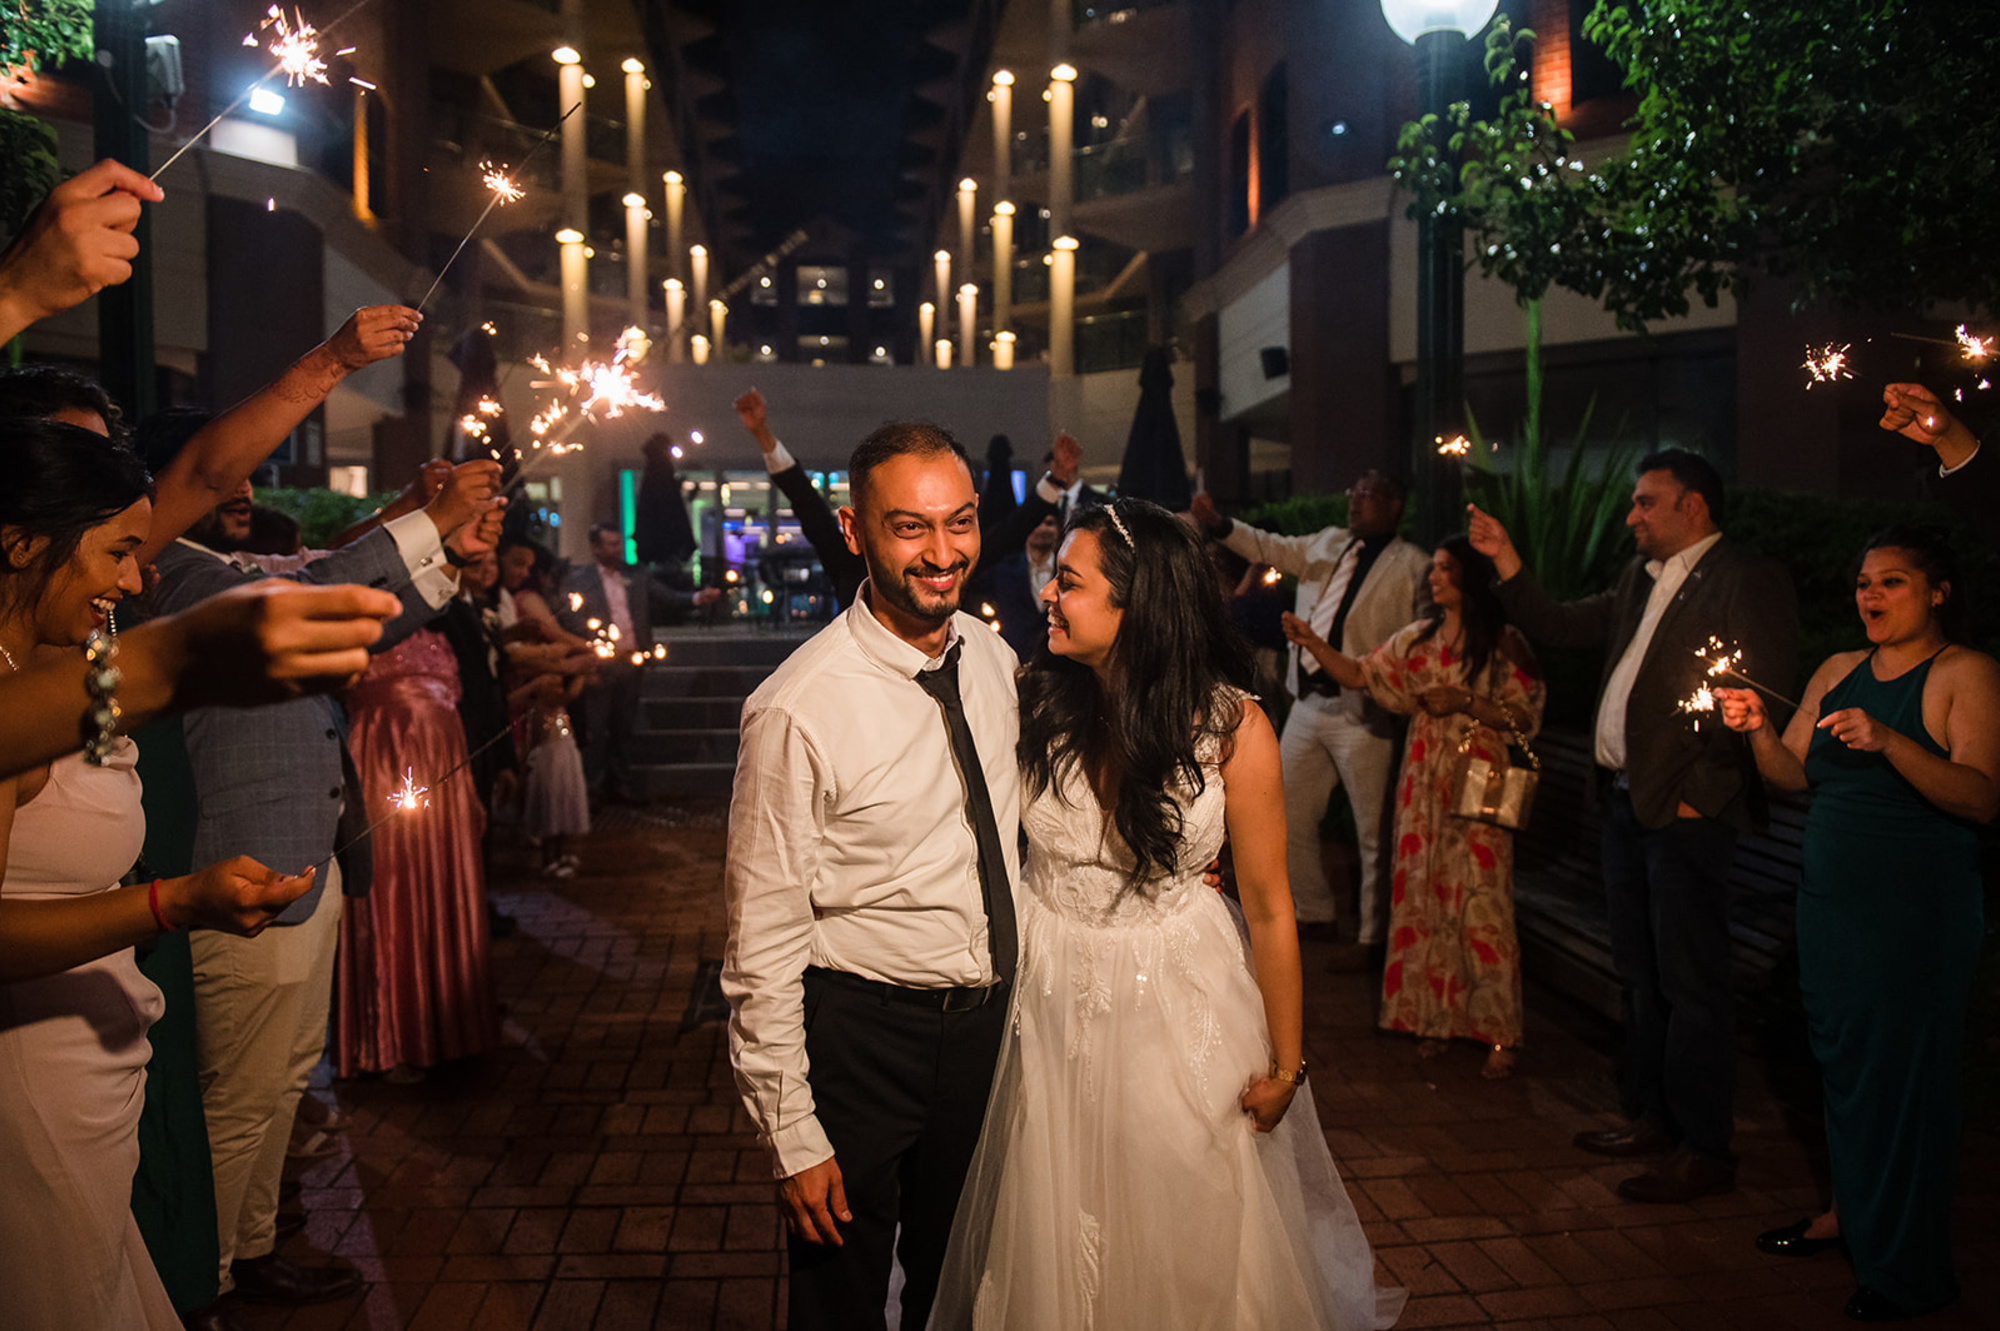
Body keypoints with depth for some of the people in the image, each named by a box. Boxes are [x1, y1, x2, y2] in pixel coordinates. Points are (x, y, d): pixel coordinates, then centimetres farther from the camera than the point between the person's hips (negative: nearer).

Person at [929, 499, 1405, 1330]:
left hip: (1179, 1006, -2)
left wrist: (1286, 1063, -3)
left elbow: (1268, 906, -9)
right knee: (1048, 1246, 19)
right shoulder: (1030, 700, -9)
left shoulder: (1232, 728, -15)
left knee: (1187, 1244, 16)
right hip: (1045, 995, 2)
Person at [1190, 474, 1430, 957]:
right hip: (1308, 704, 7)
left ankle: (1370, 936, 15)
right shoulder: (1326, 543, 16)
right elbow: (1270, 548, 15)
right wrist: (1218, 524, 1)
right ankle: (1316, 915, 31)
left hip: (1362, 713, -7)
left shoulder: (1412, 566, -4)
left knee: (1371, 832, 0)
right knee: (1289, 818, 14)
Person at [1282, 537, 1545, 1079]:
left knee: (1480, 901, -7)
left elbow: (1525, 718, -4)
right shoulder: (1418, 638, 12)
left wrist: (1463, 700, -15)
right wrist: (1313, 643, -1)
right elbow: (1360, 674, 10)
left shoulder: (1504, 642, -2)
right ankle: (1436, 1016, 18)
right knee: (1423, 893, 6)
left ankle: (1500, 1034, 1)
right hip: (1424, 779, 5)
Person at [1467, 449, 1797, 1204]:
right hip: (1623, 802, 9)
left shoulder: (1748, 581, -10)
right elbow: (1559, 627, 19)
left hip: (1683, 812, -8)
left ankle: (1704, 1150, 11)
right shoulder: (1639, 580, 15)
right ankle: (1651, 1116, 32)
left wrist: (1699, 794, -16)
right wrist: (1505, 562, 9)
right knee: (1640, 975, 18)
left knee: (1690, 985, -1)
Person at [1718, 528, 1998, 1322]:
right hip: (1830, 898, 6)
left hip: (1918, 910, -6)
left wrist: (1889, 742, -32)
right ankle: (1849, 1211, 31)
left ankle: (1907, 1269, 13)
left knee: (1901, 1072, 0)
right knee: (1839, 1057, 14)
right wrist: (1759, 730, -10)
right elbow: (1794, 776, 9)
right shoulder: (1838, 673, 12)